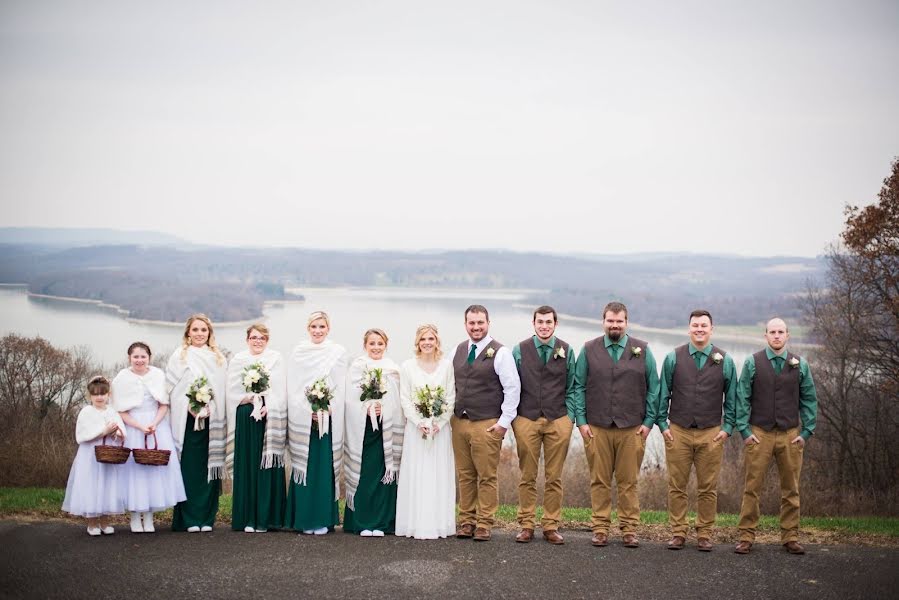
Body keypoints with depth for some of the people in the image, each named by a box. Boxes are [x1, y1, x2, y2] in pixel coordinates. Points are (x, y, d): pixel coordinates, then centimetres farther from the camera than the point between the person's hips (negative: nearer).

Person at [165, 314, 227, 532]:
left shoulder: (218, 358, 14)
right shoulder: (179, 356, 6)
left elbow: (223, 389, 11)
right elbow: (172, 388, 0)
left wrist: (211, 409, -1)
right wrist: (191, 407, -12)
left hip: (212, 421, 3)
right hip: (187, 421, -3)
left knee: (210, 468, 2)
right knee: (189, 468, -4)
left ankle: (207, 518, 7)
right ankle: (190, 519, 0)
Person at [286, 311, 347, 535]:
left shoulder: (338, 352, 5)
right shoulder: (298, 353, 8)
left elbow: (340, 388, 2)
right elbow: (293, 388, 4)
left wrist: (326, 410, -11)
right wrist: (308, 411, -8)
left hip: (329, 420, -1)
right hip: (302, 420, 1)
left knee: (325, 466, -2)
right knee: (304, 468, 1)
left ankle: (323, 519, 3)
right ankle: (304, 519, 6)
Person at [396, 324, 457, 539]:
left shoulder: (446, 366, 4)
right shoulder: (407, 366, 3)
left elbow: (451, 398, 2)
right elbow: (405, 399, 0)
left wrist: (438, 423, -9)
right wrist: (420, 423, -11)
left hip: (440, 428, 1)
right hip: (416, 428, 0)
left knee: (440, 475, 2)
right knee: (417, 476, -1)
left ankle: (439, 524, 6)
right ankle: (416, 525, 2)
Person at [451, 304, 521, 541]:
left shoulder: (500, 352, -6)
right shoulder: (459, 350, 11)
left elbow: (513, 389, -7)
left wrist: (504, 422, -9)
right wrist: (450, 415, 10)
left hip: (487, 425, -5)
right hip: (459, 422, 5)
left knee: (487, 477, -1)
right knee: (465, 475, 8)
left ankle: (484, 524, 5)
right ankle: (466, 521, 15)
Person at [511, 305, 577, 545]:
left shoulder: (566, 351, 6)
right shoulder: (520, 350, 4)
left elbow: (571, 387, 10)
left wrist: (570, 417, 2)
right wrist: (512, 417, 2)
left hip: (558, 421, 1)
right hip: (526, 420, -1)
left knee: (554, 477, 4)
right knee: (527, 477, 3)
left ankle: (551, 526, 11)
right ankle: (526, 525, 10)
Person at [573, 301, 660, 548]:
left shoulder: (642, 350, 6)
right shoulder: (589, 350, 6)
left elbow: (653, 389, 7)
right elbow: (579, 387, 7)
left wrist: (648, 421, 1)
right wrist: (581, 421, 0)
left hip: (632, 429, 0)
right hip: (596, 428, 0)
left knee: (629, 481, 3)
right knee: (599, 481, 3)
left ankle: (629, 529, 11)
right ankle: (600, 528, 12)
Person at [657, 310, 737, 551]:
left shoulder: (724, 360, 4)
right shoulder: (673, 357, 3)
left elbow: (732, 398, 8)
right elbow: (663, 393, 6)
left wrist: (727, 428, 1)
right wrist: (662, 424, 1)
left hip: (711, 434, 0)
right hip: (678, 432, 0)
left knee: (708, 488, 5)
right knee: (677, 487, 3)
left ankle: (705, 535, 14)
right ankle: (678, 533, 12)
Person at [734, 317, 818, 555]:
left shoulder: (800, 365, 6)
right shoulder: (752, 363, 2)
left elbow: (809, 400, 9)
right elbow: (742, 398, 2)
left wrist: (806, 432, 2)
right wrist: (744, 430, -3)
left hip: (790, 435, 2)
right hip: (759, 435, -2)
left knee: (791, 489, 6)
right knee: (752, 488, -1)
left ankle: (790, 537, 15)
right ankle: (746, 537, 4)